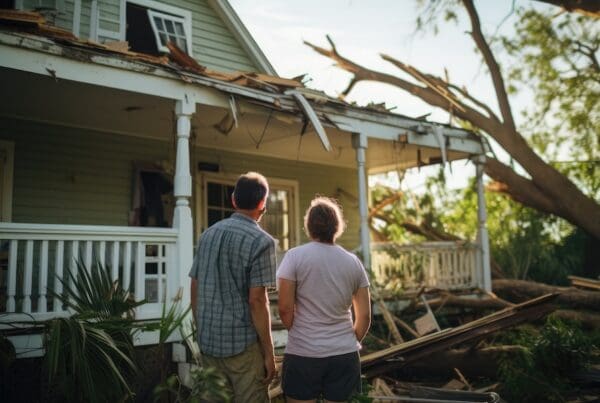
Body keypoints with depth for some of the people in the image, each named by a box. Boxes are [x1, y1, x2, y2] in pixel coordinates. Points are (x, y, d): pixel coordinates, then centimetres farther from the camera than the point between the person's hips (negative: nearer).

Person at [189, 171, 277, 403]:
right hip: (243, 344, -6)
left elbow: (194, 289, 10)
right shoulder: (261, 241, -12)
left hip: (208, 342, 6)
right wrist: (268, 352, -9)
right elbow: (256, 300, -16)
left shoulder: (208, 234, 7)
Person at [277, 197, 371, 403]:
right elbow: (365, 317, 5)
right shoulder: (353, 262, 4)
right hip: (344, 355, 3)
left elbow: (285, 309, -9)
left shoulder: (295, 256, -6)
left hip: (303, 354, -3)